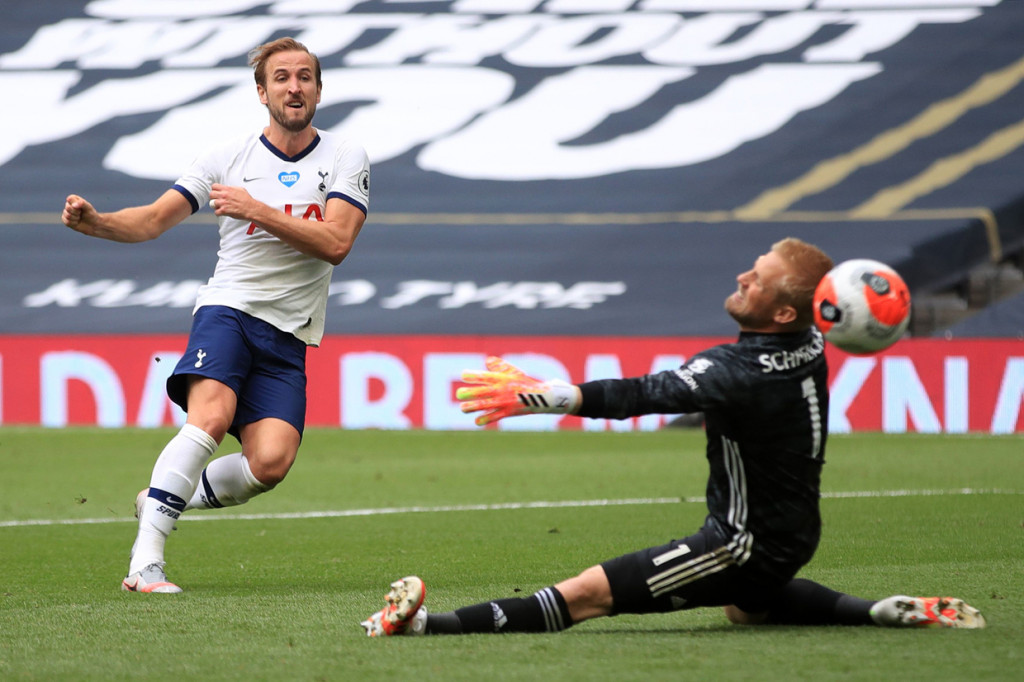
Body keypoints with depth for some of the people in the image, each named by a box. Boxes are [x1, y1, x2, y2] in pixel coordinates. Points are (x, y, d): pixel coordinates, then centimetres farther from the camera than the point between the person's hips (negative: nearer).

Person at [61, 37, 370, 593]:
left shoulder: (345, 159, 5)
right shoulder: (229, 156, 5)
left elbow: (335, 243, -10)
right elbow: (153, 220, 3)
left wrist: (258, 211, -18)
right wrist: (94, 222, -17)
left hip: (288, 336, 1)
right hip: (228, 308, -1)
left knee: (270, 463, -18)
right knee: (211, 417, -30)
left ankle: (166, 499, 10)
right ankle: (144, 563, -30)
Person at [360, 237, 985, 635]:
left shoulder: (740, 372, -28)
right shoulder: (811, 346, -5)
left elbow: (640, 396, -34)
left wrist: (537, 396, -35)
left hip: (747, 544, -9)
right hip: (793, 534, 9)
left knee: (589, 593, -18)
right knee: (747, 606, 42)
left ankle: (432, 624, -25)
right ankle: (894, 613, 34)